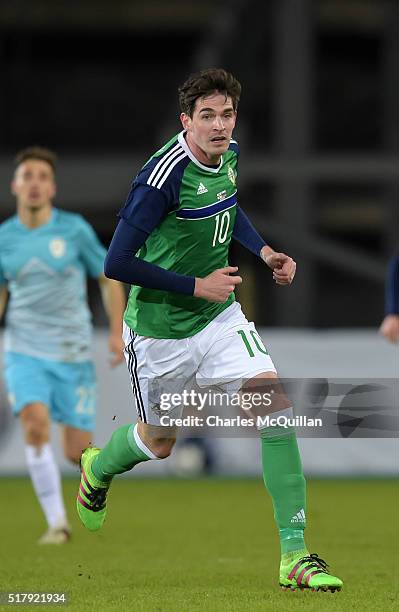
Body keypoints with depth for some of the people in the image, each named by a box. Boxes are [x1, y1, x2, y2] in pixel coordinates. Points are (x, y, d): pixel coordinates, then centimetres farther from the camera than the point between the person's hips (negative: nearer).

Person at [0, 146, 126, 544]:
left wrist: (117, 333, -5)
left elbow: (109, 278, 5)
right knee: (35, 423, -26)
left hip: (73, 354, -1)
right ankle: (57, 522, -17)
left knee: (76, 452, -1)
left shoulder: (74, 229, -6)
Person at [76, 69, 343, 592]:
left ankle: (295, 555, -12)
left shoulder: (228, 155, -2)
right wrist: (197, 286, -21)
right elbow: (117, 263, -24)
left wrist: (265, 252, 5)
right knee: (160, 441, 14)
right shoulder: (164, 176, -25)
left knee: (275, 400, -14)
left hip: (219, 315, 5)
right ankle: (98, 469, 52)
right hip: (159, 328, -5)